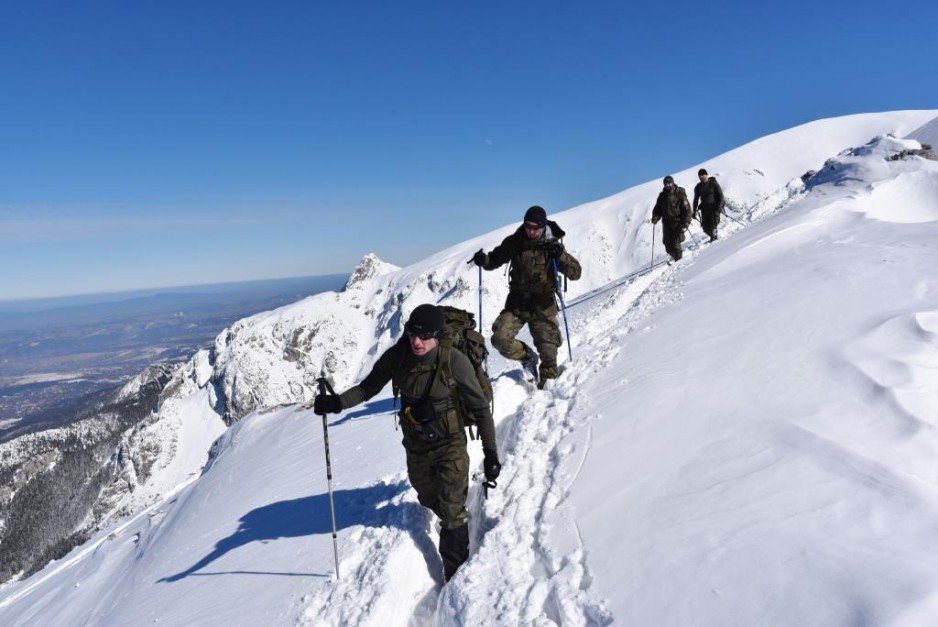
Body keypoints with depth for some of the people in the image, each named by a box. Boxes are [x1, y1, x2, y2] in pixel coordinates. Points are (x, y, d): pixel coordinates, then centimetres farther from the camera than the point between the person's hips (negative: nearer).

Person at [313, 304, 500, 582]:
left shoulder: (455, 361, -24)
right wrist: (336, 402, -17)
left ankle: (456, 573, 15)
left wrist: (491, 452, -13)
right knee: (429, 499, 20)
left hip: (449, 443, -4)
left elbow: (480, 408, -14)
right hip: (416, 445, 4)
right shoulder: (396, 357, -15)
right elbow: (368, 388, -1)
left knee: (452, 510, -3)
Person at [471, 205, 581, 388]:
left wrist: (560, 255, -33)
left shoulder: (552, 245, -9)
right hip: (516, 304, 2)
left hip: (543, 306, -2)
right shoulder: (514, 242, -3)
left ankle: (547, 380, 26)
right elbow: (496, 259, 11)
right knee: (500, 340, -13)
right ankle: (527, 357, 15)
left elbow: (575, 273, -16)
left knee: (548, 351, 0)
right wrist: (484, 260, -11)